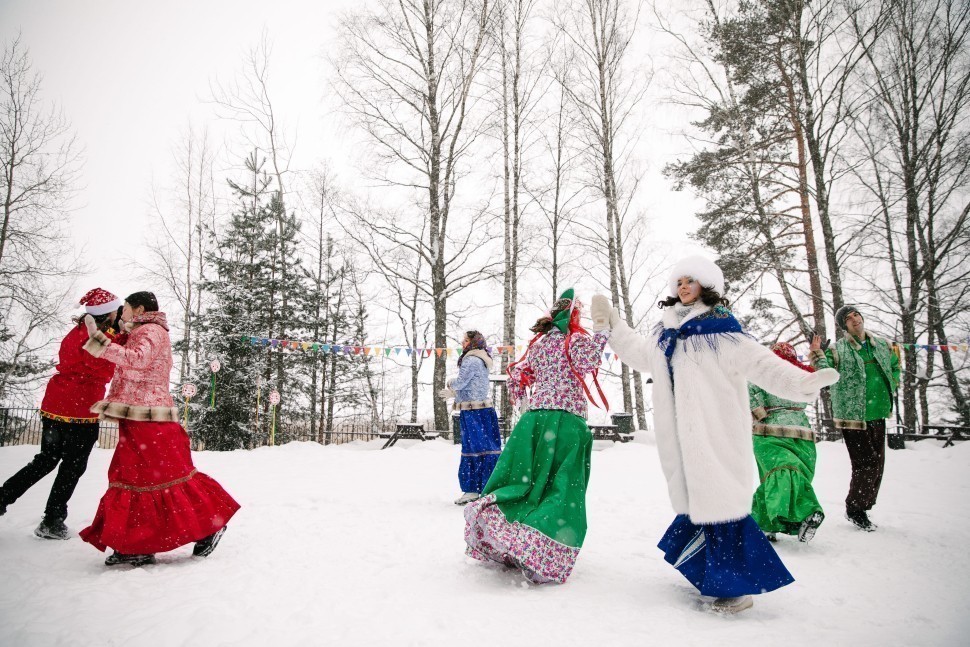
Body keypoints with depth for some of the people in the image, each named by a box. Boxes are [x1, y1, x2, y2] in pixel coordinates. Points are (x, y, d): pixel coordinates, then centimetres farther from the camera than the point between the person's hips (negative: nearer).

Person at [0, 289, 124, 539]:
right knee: (73, 467, 6)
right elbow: (104, 373, -18)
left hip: (55, 406, 8)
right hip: (79, 412, -8)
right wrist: (115, 340, -13)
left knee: (47, 460, 22)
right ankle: (52, 522, 14)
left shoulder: (77, 332, 11)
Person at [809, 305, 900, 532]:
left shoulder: (882, 346, 11)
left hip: (878, 414, 6)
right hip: (852, 415, -6)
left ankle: (863, 508, 27)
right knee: (866, 464, -8)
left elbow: (894, 366, 27)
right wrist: (817, 353, -28)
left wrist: (891, 388, 13)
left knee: (877, 464, 11)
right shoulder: (837, 349, -6)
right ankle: (854, 509, 10)